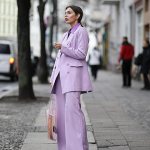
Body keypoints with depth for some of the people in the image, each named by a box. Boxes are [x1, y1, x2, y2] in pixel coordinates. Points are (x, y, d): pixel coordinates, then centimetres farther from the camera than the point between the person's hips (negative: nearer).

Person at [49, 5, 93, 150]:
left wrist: (62, 47, -10)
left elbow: (81, 54, -12)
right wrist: (53, 77, 17)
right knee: (62, 111, 2)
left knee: (72, 108, -20)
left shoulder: (81, 31, 0)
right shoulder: (66, 35, 23)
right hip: (61, 76, 8)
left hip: (73, 74, -8)